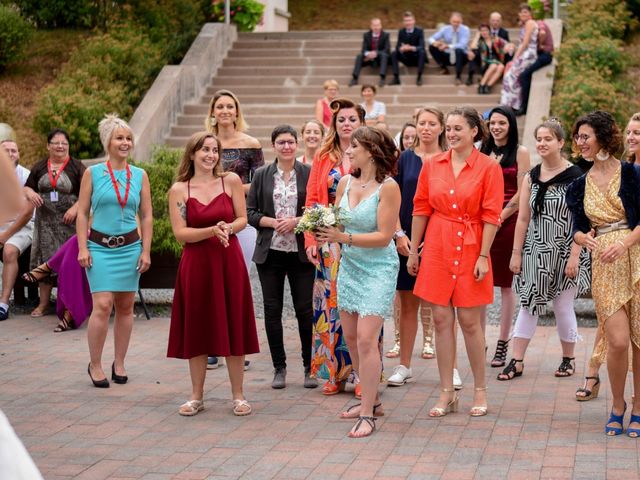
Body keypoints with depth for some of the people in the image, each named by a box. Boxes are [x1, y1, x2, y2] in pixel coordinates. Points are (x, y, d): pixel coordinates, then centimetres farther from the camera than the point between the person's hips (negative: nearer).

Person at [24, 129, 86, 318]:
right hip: (45, 222, 4)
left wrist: (75, 208, -18)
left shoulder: (77, 167, -1)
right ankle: (43, 304, 11)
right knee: (45, 259, 4)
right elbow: (26, 187, 17)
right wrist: (30, 193, -6)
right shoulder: (39, 167, 10)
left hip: (68, 222, -4)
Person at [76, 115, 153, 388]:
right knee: (103, 305, -11)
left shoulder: (140, 176, 6)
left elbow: (147, 217, 8)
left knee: (125, 306, 6)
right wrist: (83, 248, -7)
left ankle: (119, 363, 18)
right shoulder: (92, 173, 0)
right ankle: (95, 365, 2)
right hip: (100, 246, -3)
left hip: (130, 247, 3)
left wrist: (146, 251, 2)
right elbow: (82, 213, 0)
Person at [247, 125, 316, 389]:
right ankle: (279, 368, 15)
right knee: (272, 311, 5)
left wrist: (296, 221, -13)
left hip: (301, 253, -2)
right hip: (270, 252, 2)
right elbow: (250, 212, 4)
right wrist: (272, 222, -11)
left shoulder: (309, 174, 1)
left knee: (305, 310, 0)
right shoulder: (261, 175, 6)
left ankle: (309, 367, 12)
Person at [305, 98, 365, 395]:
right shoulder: (323, 159, 11)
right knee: (331, 302, 3)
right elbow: (312, 200, 7)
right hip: (330, 241, 2)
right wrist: (311, 240, -3)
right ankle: (334, 373, 10)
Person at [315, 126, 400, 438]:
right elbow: (335, 222, 9)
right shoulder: (345, 182, 5)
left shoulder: (388, 187, -14)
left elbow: (383, 236, -17)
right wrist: (324, 231, -13)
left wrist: (344, 237, -25)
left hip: (378, 268, -7)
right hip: (349, 266, 7)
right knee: (351, 337, 13)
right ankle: (371, 399, 29)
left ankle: (367, 414, -5)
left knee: (366, 339, -12)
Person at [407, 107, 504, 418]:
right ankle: (447, 394, 12)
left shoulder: (488, 167, -5)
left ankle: (480, 391, 15)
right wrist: (413, 250, 8)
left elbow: (491, 216, -7)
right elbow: (421, 209, 9)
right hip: (437, 248, 3)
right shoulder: (432, 165, 5)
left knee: (469, 321, 1)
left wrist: (483, 256, -11)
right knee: (441, 319, 4)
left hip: (470, 249, -3)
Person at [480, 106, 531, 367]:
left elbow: (522, 193, -5)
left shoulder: (520, 153, 1)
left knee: (505, 284, 1)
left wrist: (499, 218, -11)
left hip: (508, 221, -4)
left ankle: (503, 344, 8)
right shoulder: (483, 152, 14)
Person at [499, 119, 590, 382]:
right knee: (528, 303, 4)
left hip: (564, 250, -4)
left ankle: (568, 358, 22)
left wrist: (574, 256, -17)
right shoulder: (531, 177, 6)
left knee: (563, 306, 4)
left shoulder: (575, 176, -9)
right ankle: (517, 361, 7)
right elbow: (523, 218, 7)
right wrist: (516, 253, 4)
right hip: (535, 250, 4)